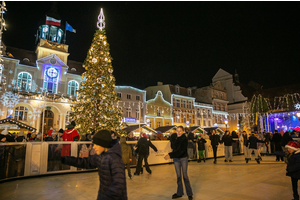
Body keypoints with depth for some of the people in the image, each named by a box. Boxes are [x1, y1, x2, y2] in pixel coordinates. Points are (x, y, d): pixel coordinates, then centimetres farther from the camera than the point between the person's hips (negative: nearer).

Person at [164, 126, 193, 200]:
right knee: (178, 176, 11)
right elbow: (175, 149, 9)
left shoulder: (184, 139, -14)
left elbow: (181, 150, -25)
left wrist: (170, 155, -29)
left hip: (183, 159, -5)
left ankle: (189, 194, 13)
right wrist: (170, 154, -6)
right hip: (176, 159, 5)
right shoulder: (176, 139, 6)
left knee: (185, 176, 0)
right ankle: (179, 193, 22)